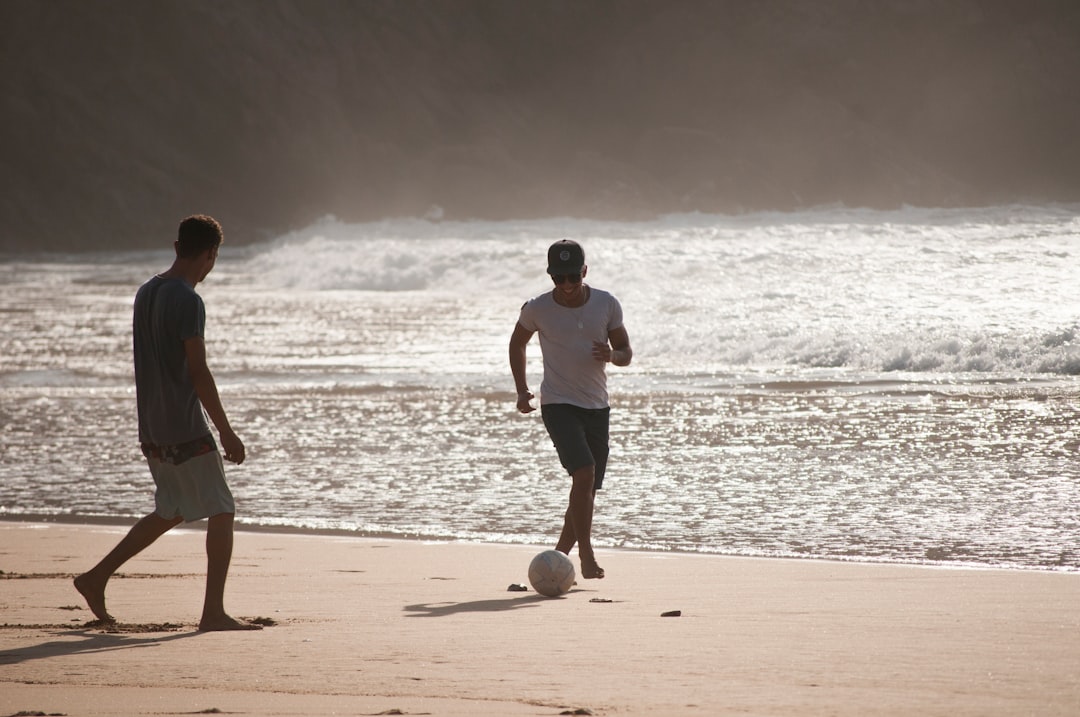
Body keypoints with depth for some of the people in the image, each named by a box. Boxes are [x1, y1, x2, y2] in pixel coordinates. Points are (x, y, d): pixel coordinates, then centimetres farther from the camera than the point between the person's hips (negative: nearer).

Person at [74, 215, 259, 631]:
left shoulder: (145, 293, 11)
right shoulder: (187, 301, -16)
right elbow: (198, 373, -18)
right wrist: (227, 432, -13)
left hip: (152, 431, 9)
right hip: (186, 431, -9)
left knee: (169, 512, 19)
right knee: (221, 512, -1)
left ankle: (97, 578, 17)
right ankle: (213, 612, -3)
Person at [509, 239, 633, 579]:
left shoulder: (607, 305, -2)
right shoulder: (537, 309, -6)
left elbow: (626, 352, 7)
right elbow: (517, 343, 13)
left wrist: (613, 355, -17)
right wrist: (522, 390, 4)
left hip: (597, 407, 4)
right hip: (558, 404, -4)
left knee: (589, 489, 7)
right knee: (584, 472, -23)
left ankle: (559, 556, 23)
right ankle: (586, 555, -19)